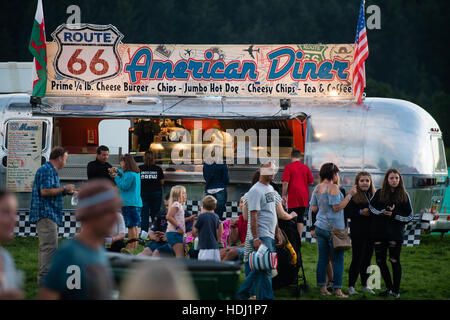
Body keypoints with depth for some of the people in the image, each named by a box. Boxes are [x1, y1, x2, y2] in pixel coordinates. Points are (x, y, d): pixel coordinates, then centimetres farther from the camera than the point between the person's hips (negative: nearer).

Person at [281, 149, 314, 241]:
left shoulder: (288, 167, -6)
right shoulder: (305, 167, 6)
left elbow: (285, 183, -11)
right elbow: (311, 182, 9)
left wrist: (284, 196, -4)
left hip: (293, 197, -4)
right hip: (303, 197, 4)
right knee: (300, 219, 9)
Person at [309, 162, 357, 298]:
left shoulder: (318, 188, 10)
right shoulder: (333, 187, -13)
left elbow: (314, 208, 12)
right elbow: (337, 207, -16)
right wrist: (350, 195, -12)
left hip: (320, 226, 7)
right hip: (333, 228, -7)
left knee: (323, 258, 10)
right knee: (338, 259, -2)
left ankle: (322, 288, 12)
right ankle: (338, 290, -3)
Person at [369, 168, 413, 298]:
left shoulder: (404, 196, 4)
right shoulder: (379, 193, 7)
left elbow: (409, 216, 4)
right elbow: (372, 208, 0)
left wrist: (394, 215, -10)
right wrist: (383, 212, -16)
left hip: (395, 233, -2)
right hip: (379, 232, 2)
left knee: (394, 260, -5)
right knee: (380, 261, 4)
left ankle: (396, 290, 4)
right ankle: (389, 288, 17)